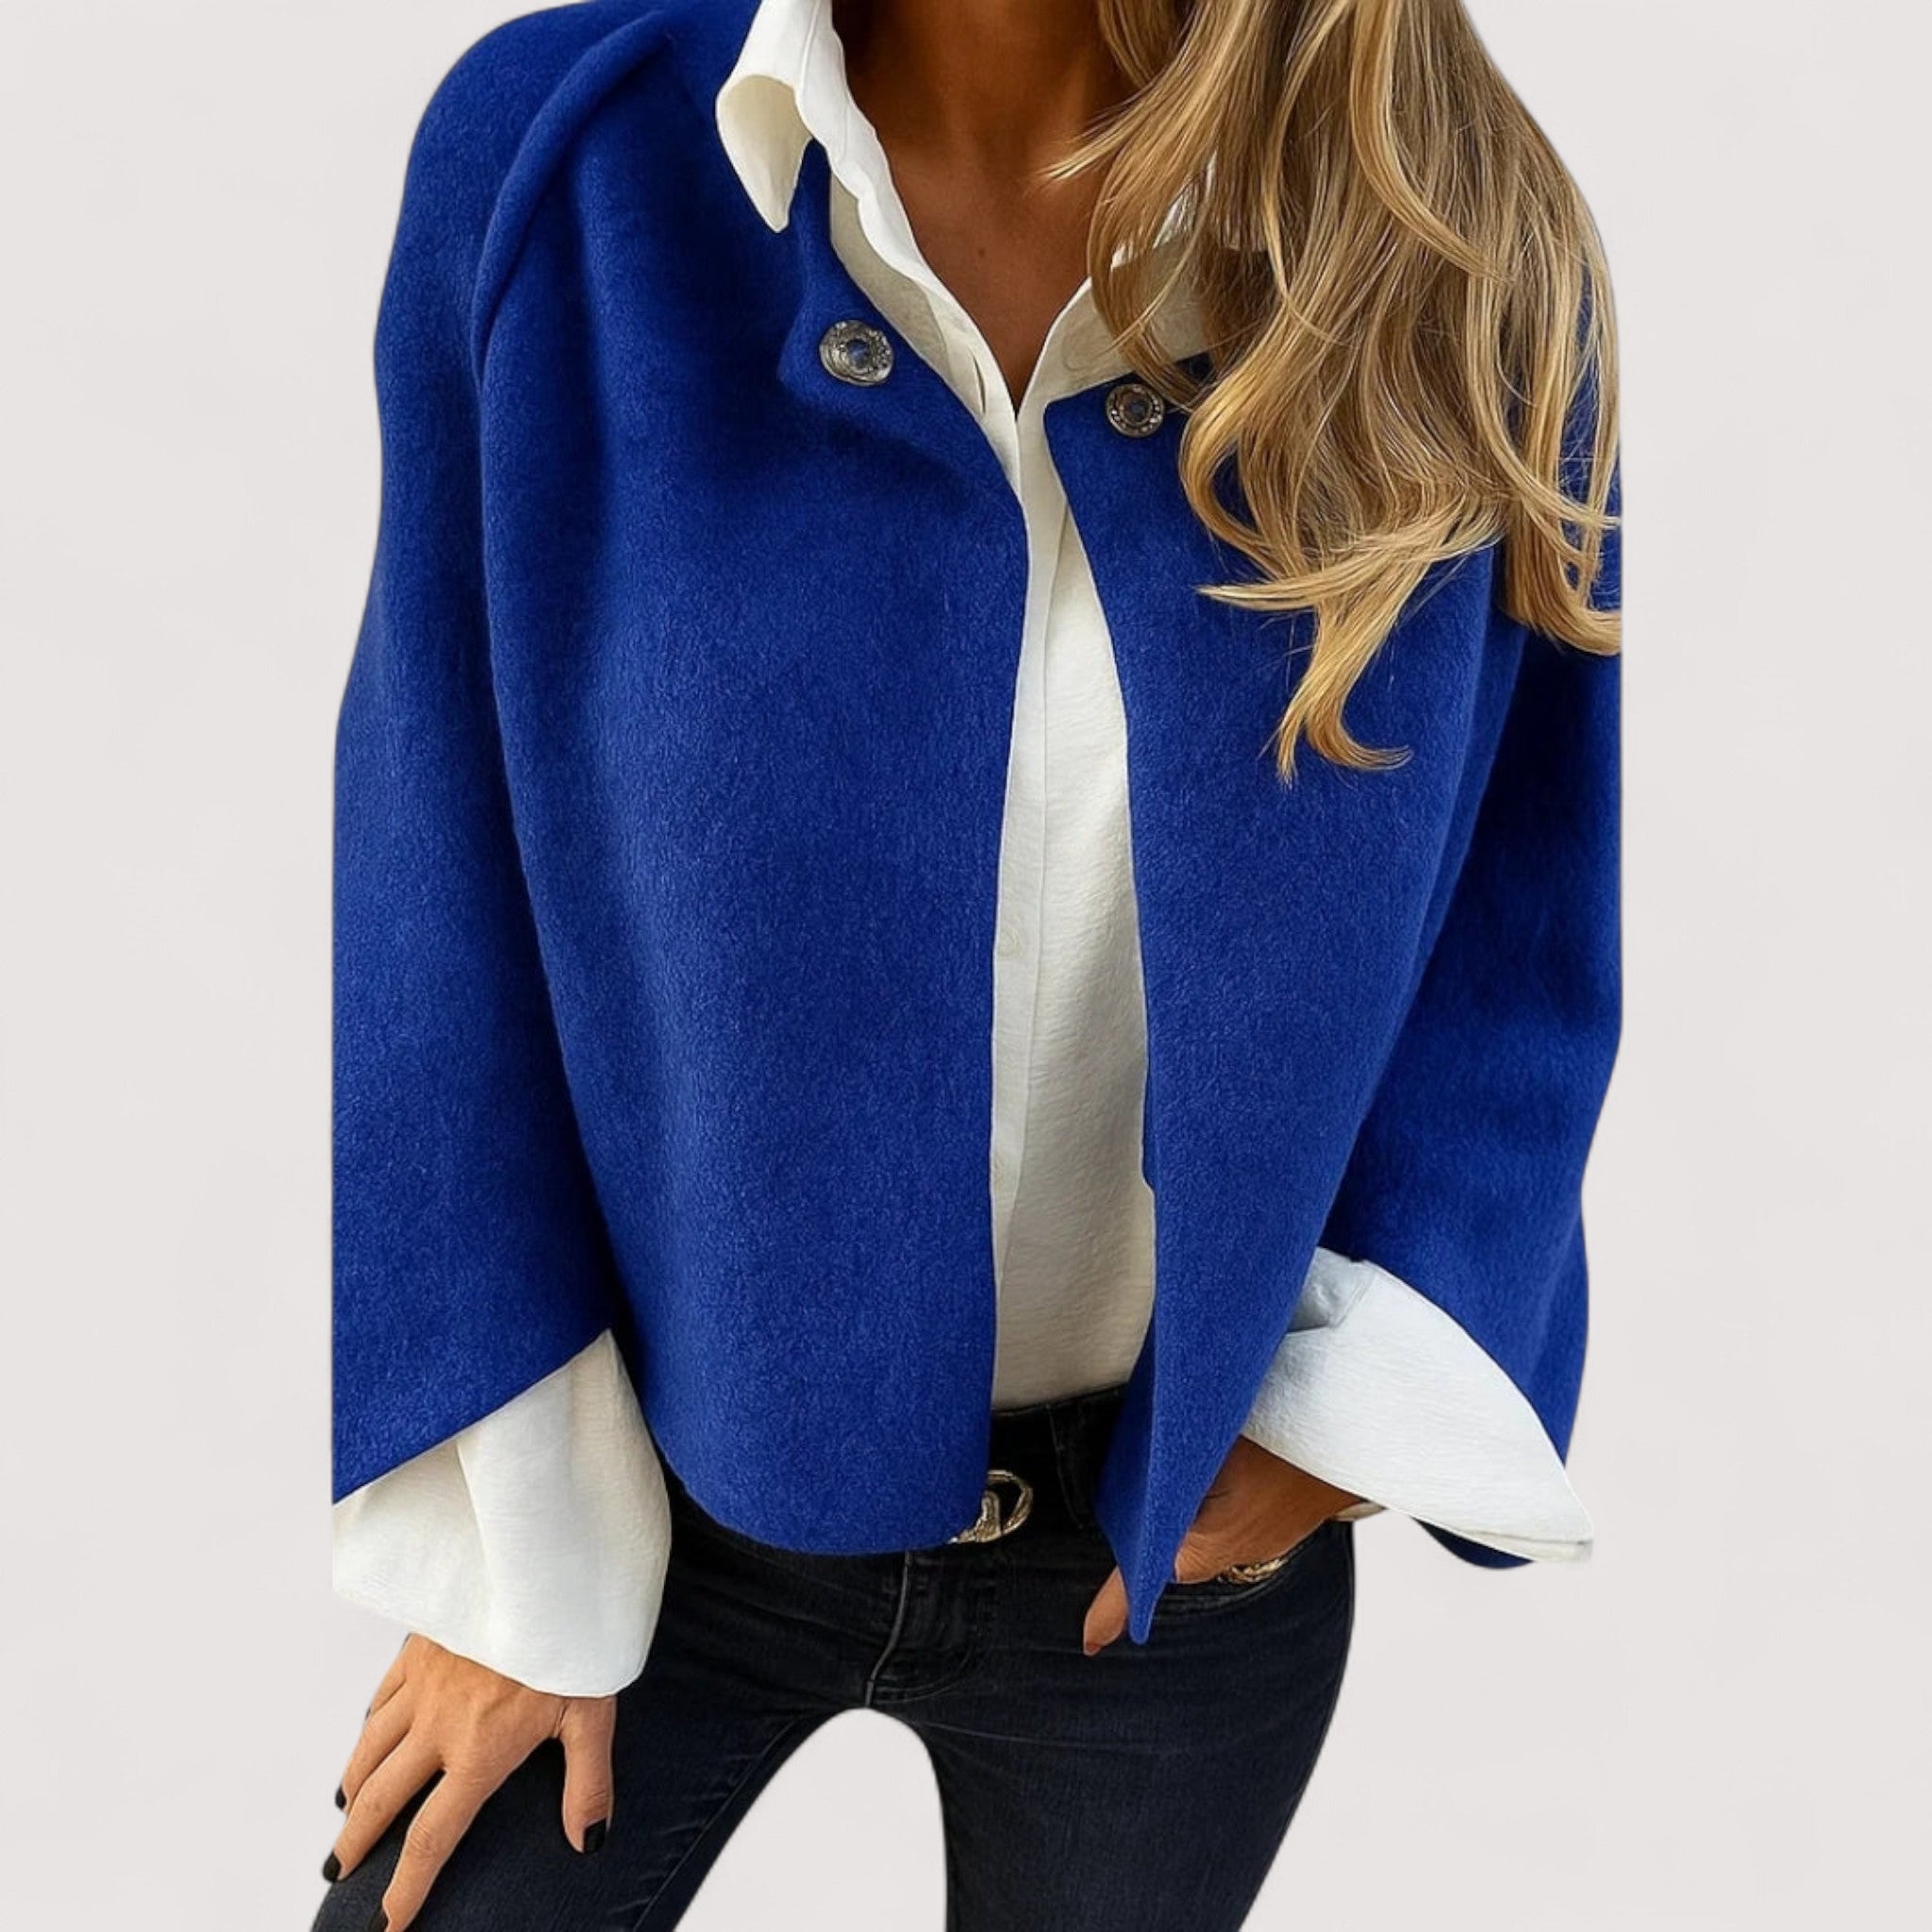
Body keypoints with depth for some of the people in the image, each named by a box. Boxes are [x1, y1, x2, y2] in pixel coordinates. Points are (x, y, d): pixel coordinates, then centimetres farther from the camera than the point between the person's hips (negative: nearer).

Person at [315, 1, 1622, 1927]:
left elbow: (1522, 921, -2)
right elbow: (452, 897, -8)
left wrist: (1365, 1404, -13)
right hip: (668, 1484, 0)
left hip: (1173, 1528, 1)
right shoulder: (555, 160, -13)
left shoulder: (1466, 261, -11)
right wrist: (514, 1550, -5)